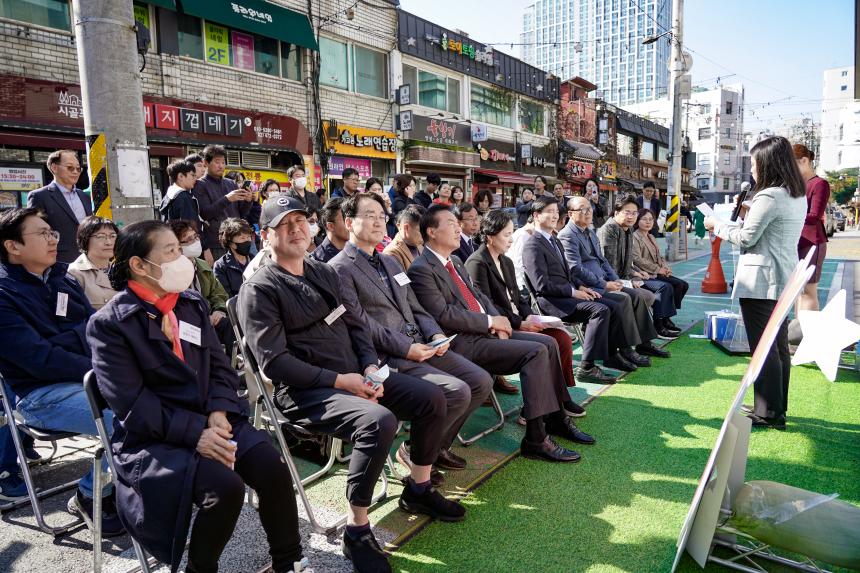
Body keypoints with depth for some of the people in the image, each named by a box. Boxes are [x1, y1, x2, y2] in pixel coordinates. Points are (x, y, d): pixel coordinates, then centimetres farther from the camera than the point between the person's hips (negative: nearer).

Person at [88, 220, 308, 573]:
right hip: (150, 439, -5)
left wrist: (218, 416, -13)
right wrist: (195, 434, -23)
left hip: (210, 421, 5)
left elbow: (219, 367, 7)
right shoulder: (108, 324, -8)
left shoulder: (192, 304, 10)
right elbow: (132, 403, -15)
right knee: (225, 486, -28)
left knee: (273, 470, -16)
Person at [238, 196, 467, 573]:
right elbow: (274, 361, -16)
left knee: (432, 397, -1)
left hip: (355, 376, 8)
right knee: (379, 421, -33)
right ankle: (357, 530, -14)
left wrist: (371, 367, -5)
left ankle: (419, 489, 19)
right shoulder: (259, 289, -8)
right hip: (305, 391, -8)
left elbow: (354, 326, 15)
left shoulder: (324, 273, 15)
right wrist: (338, 380, -20)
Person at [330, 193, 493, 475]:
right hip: (386, 357, -8)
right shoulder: (340, 269, -7)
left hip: (420, 345, 9)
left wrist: (435, 334, 1)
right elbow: (360, 322, -14)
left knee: (481, 381, -1)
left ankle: (438, 445, 15)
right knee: (457, 392, -22)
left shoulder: (390, 261, 21)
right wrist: (405, 348, -18)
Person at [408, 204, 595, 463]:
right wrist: (490, 322, -14)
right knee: (535, 352, -21)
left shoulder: (455, 261, 18)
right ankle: (536, 440, -16)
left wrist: (497, 320, 1)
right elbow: (443, 314, -19)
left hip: (485, 330, 10)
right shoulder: (421, 270, -12)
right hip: (463, 342, -9)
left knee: (548, 342, 2)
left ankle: (556, 418, 12)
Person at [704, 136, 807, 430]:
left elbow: (746, 239, -13)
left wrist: (717, 226, 0)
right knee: (779, 345, 16)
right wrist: (748, 215, 17)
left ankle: (768, 413, 5)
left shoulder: (769, 197, -17)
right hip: (784, 279, 10)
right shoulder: (798, 196, 12)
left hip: (761, 281, -10)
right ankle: (778, 407, 27)